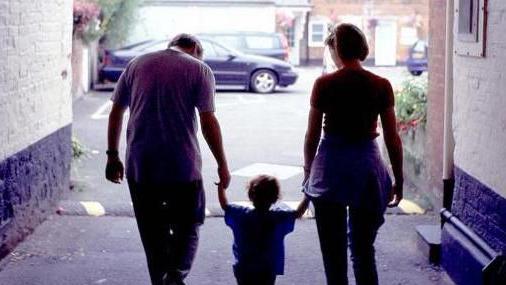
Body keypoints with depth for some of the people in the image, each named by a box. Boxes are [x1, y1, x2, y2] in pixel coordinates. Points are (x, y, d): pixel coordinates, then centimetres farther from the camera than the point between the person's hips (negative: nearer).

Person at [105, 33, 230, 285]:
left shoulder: (137, 64, 12)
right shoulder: (199, 69, 1)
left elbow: (116, 112, 10)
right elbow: (208, 122, -6)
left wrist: (113, 156, 16)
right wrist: (222, 165, -1)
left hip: (139, 166, 3)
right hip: (183, 165, -3)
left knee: (152, 232, 14)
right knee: (187, 226, 10)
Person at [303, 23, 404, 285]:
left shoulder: (324, 85, -7)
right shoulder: (381, 86, -3)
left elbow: (312, 136, -2)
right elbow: (392, 139, 0)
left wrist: (308, 172, 12)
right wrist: (398, 180, 10)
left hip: (331, 167, -2)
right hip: (367, 167, 2)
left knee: (333, 250, 11)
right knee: (364, 249, 15)